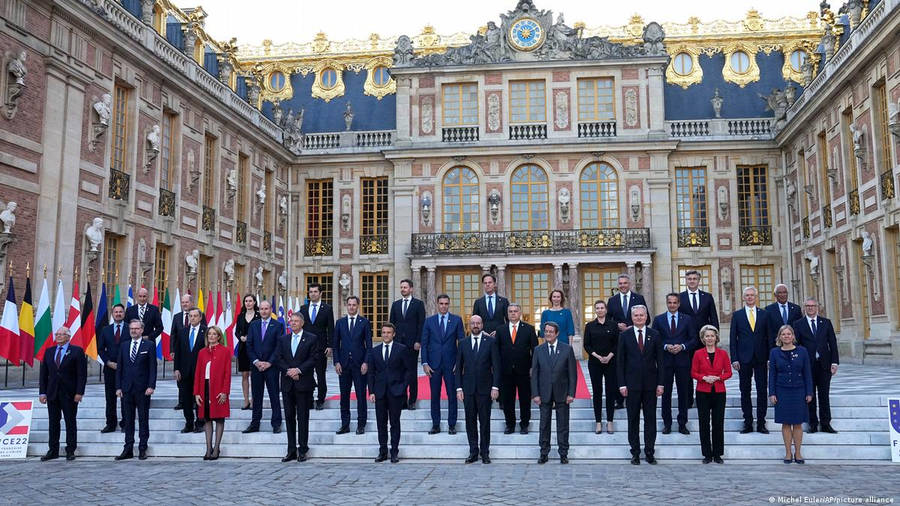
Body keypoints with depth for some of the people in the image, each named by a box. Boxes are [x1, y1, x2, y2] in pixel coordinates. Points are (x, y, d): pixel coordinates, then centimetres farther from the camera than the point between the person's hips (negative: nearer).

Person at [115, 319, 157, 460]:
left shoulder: (149, 346, 0)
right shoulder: (124, 347, 11)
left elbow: (153, 368, -4)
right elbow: (119, 368, 11)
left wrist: (151, 386, -12)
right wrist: (118, 387, 3)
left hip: (142, 389, -4)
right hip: (126, 389, 4)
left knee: (143, 419, 3)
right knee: (128, 420, 8)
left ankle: (142, 449, 8)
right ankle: (128, 449, 13)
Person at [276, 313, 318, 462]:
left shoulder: (312, 338, 1)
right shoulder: (283, 339, 12)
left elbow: (313, 359, -6)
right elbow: (278, 359, 6)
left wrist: (299, 370, -15)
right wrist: (289, 371, -9)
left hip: (303, 383, -4)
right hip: (287, 384, 4)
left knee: (303, 417, 0)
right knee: (289, 417, 7)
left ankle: (303, 450, 6)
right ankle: (291, 450, 14)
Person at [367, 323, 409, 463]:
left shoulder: (402, 349, 1)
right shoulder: (374, 351, 10)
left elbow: (409, 368, 2)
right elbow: (371, 373, 10)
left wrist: (403, 386, -5)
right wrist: (371, 391, 2)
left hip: (396, 391, -3)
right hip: (380, 392, 3)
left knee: (395, 422, 2)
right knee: (381, 423, 6)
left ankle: (394, 452, 9)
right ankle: (382, 451, 14)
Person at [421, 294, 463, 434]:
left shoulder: (457, 320, 2)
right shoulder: (429, 321, 5)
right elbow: (424, 343, 5)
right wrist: (425, 363, -4)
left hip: (451, 364, -1)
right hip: (434, 364, 1)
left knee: (452, 395, 3)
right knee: (435, 396, 6)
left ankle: (452, 425, 13)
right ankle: (435, 425, 15)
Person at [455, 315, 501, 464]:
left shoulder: (491, 341, 2)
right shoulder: (463, 343, 8)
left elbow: (496, 366, -1)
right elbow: (459, 367, 8)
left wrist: (495, 386, -8)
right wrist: (459, 388, 1)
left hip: (485, 388, -2)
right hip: (468, 388, 2)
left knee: (485, 421, 3)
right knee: (470, 421, 5)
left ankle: (485, 452, 12)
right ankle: (473, 452, 14)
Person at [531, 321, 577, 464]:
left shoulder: (567, 349, -2)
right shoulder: (538, 350, 2)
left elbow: (572, 373, -1)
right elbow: (534, 373, 2)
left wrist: (571, 393, -7)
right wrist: (535, 394, -4)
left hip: (562, 393, -1)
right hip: (544, 393, 1)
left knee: (563, 425, 6)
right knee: (544, 424, 8)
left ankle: (563, 453, 17)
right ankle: (544, 452, 18)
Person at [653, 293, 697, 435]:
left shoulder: (687, 319, 6)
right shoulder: (658, 320, 6)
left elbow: (694, 339, 4)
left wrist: (682, 346, -12)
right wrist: (665, 346, -12)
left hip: (682, 360, 0)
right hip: (665, 360, 0)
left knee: (683, 392, 5)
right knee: (665, 393, 4)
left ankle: (682, 423, 14)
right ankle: (667, 423, 14)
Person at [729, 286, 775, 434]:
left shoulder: (764, 314, 7)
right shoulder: (737, 315, 5)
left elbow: (769, 337, 7)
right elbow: (733, 338, 3)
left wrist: (770, 357, 0)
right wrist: (734, 359, -4)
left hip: (761, 358, 1)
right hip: (744, 358, 0)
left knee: (762, 391, 2)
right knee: (745, 391, 4)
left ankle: (761, 423, 10)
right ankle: (748, 423, 11)